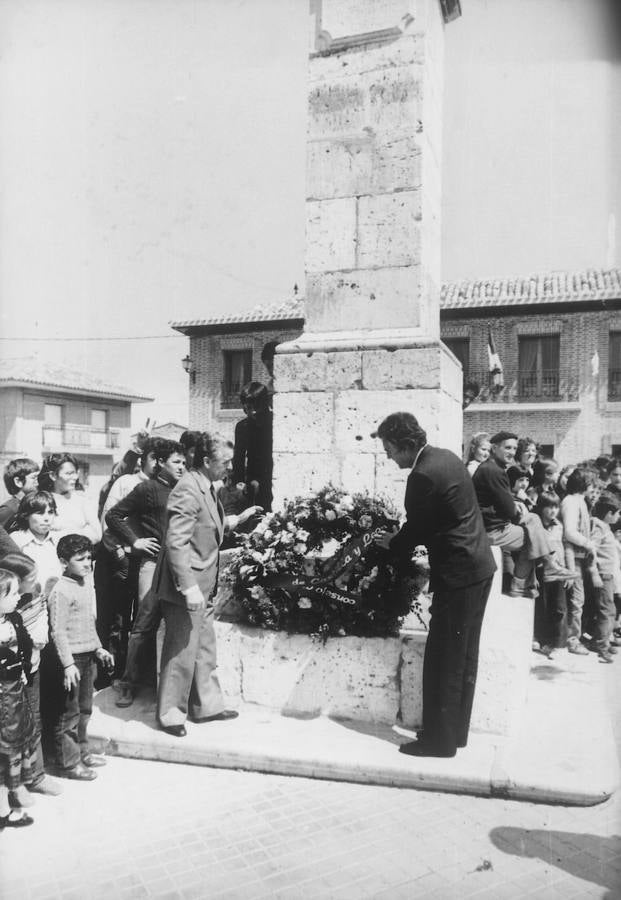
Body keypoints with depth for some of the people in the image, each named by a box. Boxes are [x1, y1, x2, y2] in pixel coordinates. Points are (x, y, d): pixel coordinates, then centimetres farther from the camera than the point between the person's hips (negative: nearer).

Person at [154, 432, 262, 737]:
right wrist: (189, 586, -28)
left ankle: (207, 705, 33)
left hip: (204, 587, 10)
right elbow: (176, 542, -26)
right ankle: (170, 714, 21)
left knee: (204, 649, 19)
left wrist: (238, 519, 14)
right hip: (186, 589, -10)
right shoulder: (187, 490, -22)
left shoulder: (207, 488, 9)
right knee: (182, 652, 4)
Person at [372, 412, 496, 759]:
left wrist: (392, 544, 8)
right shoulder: (446, 456, 8)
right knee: (463, 657, 17)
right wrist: (402, 538, 14)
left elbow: (414, 530, -11)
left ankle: (439, 739, 13)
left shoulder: (423, 476, -22)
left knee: (443, 661, 2)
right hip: (480, 566, 10)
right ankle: (457, 731, 29)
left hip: (458, 574, -10)